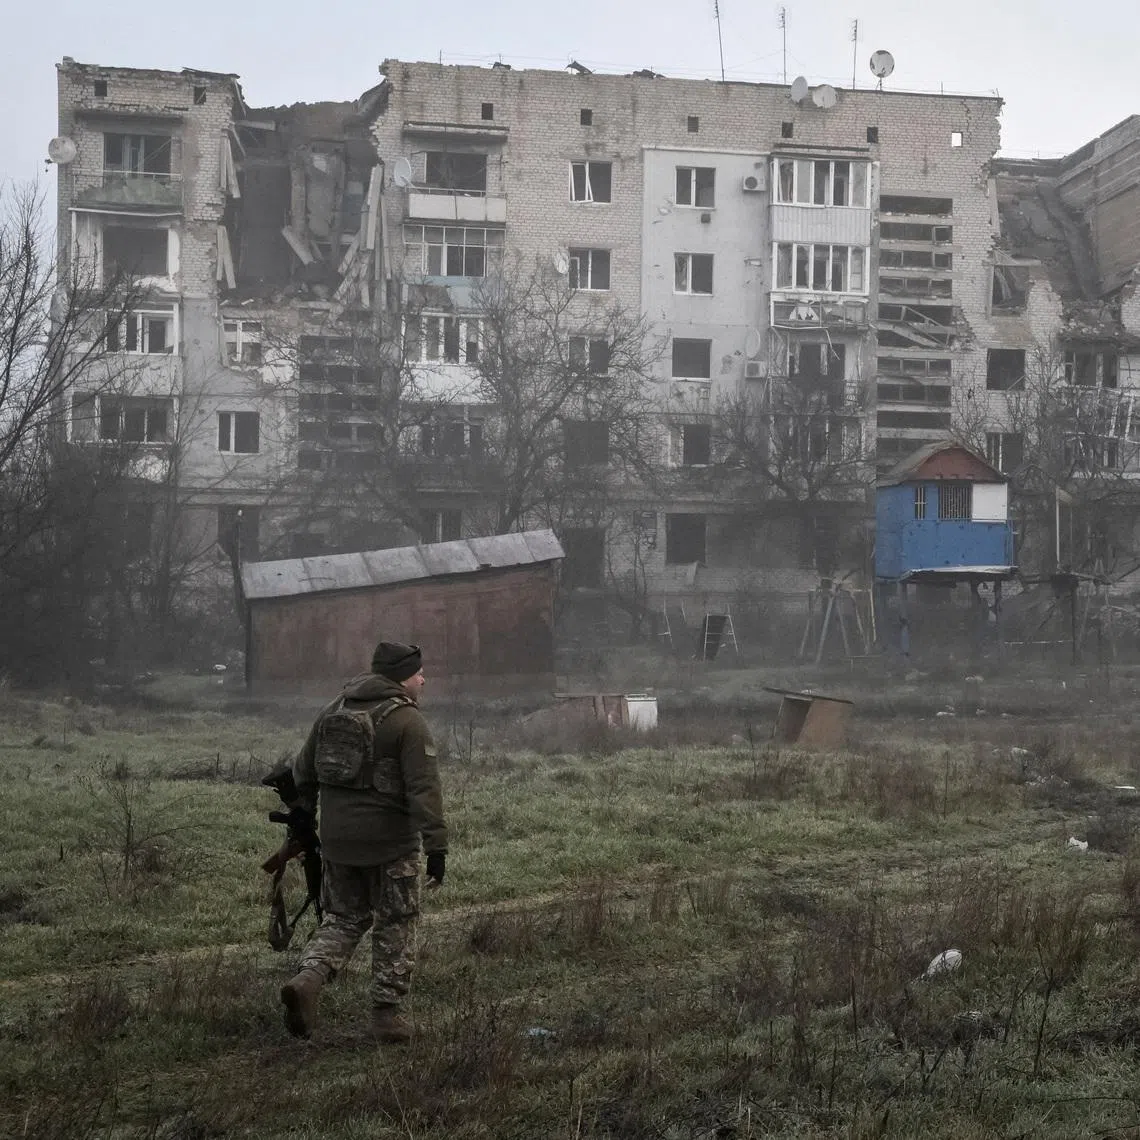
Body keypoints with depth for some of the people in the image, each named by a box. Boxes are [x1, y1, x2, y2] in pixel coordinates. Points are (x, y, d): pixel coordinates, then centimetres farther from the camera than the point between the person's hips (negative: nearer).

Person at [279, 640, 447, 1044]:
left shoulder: (334, 709, 9)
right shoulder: (408, 721, -11)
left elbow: (303, 770, 16)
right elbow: (423, 788, -19)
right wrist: (436, 846, -19)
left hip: (337, 836, 5)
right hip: (389, 839, -5)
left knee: (343, 918, 17)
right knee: (394, 926, 9)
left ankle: (307, 979, -7)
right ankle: (387, 1014, 11)